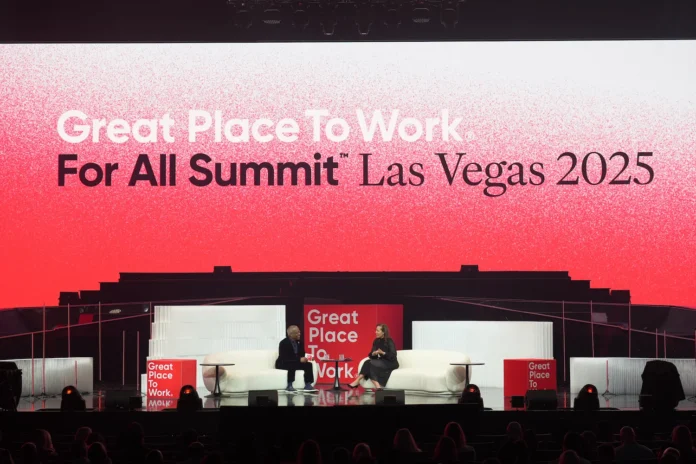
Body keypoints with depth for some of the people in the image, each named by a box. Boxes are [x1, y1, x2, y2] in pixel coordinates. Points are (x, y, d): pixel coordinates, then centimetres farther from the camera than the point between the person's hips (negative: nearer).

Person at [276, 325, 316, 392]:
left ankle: (307, 385, -19)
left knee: (308, 365, -15)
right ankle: (289, 386, -33)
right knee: (292, 365, -38)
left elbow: (302, 354, 11)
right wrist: (299, 360, -31)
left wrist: (305, 358, -16)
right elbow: (285, 358, -25)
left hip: (296, 362, 7)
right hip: (283, 364, -7)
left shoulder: (300, 342, 4)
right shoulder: (283, 343, -17)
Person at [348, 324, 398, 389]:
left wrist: (383, 353, -32)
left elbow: (393, 356, -18)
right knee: (368, 362, -22)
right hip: (381, 362, 6)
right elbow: (370, 355, 2)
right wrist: (373, 353, -21)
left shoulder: (389, 341, -12)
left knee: (371, 363, -28)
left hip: (391, 363, -6)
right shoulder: (376, 341, 6)